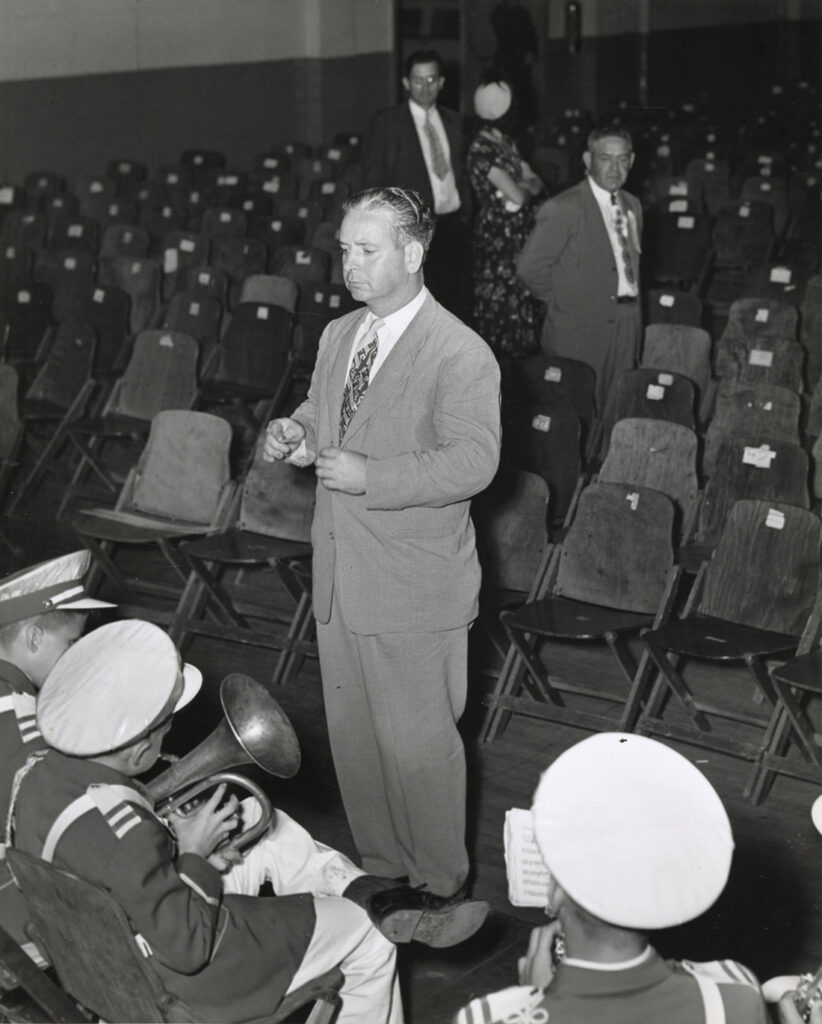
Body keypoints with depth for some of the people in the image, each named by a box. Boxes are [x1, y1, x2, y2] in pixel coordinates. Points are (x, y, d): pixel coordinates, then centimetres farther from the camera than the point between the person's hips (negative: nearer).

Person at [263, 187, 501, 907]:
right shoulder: (338, 335, 10)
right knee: (352, 731, 18)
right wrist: (298, 431, 0)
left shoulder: (461, 355, -16)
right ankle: (379, 864, 36)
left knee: (418, 742, 4)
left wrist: (368, 476, -28)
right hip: (340, 577, 8)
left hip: (414, 590, -7)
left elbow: (473, 461, -23)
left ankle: (440, 885, 23)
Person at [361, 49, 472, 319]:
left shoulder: (453, 121, 16)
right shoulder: (384, 123, 1)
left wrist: (466, 215, 10)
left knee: (457, 307, 4)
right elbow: (372, 181, -1)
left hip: (453, 225, 5)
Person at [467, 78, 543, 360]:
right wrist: (525, 187, 3)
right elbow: (516, 196, -20)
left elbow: (536, 183, 13)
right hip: (498, 237, -8)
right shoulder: (482, 149, -16)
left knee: (526, 301, 10)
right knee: (499, 300, -2)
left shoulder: (506, 143, 12)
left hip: (521, 233, 8)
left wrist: (521, 188, -9)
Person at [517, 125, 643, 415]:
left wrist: (632, 306, 9)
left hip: (627, 326, 7)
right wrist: (562, 303, -6)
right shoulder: (563, 209, -12)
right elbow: (529, 268, -15)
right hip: (580, 331, -6)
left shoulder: (632, 205, 12)